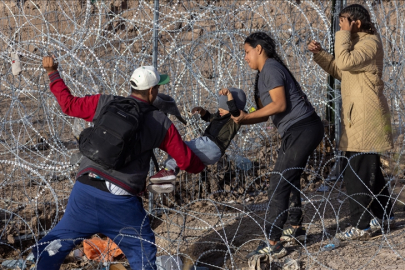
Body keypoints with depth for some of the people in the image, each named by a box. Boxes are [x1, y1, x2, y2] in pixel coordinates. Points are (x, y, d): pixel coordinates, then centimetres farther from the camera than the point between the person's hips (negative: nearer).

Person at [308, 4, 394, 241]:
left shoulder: (370, 42, -14)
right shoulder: (360, 43, 18)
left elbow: (344, 62, -28)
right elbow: (340, 71, 23)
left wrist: (344, 34, -17)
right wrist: (319, 54, 13)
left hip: (366, 118, -11)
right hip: (359, 116, 11)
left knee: (357, 172, -11)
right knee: (370, 168, 18)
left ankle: (362, 226, -10)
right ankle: (384, 214, 29)